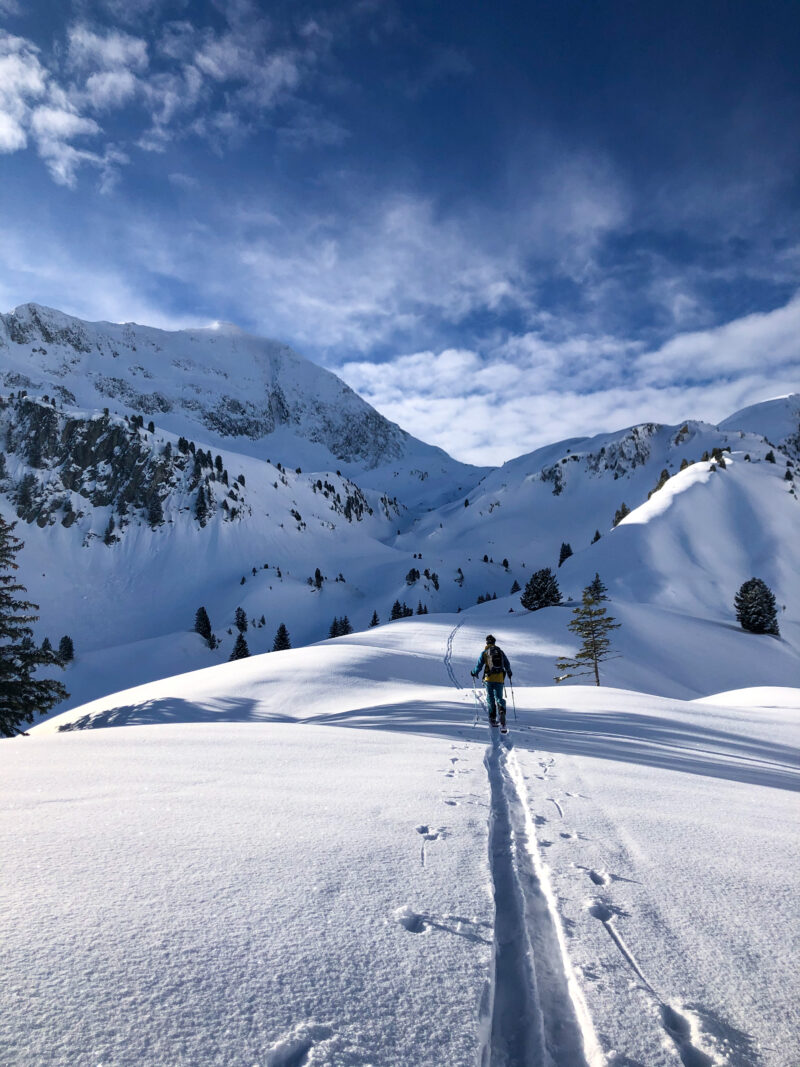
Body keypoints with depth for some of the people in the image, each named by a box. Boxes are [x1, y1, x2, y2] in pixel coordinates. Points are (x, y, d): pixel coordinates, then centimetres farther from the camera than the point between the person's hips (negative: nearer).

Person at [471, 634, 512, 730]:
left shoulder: (484, 653, -3)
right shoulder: (500, 651, 5)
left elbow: (479, 665, -1)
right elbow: (507, 664, 13)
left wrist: (474, 673, 20)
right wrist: (509, 672, 33)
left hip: (489, 679, -1)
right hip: (500, 678, 1)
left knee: (490, 699, 13)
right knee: (499, 698, 2)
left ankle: (493, 719, 16)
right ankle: (502, 711, -26)